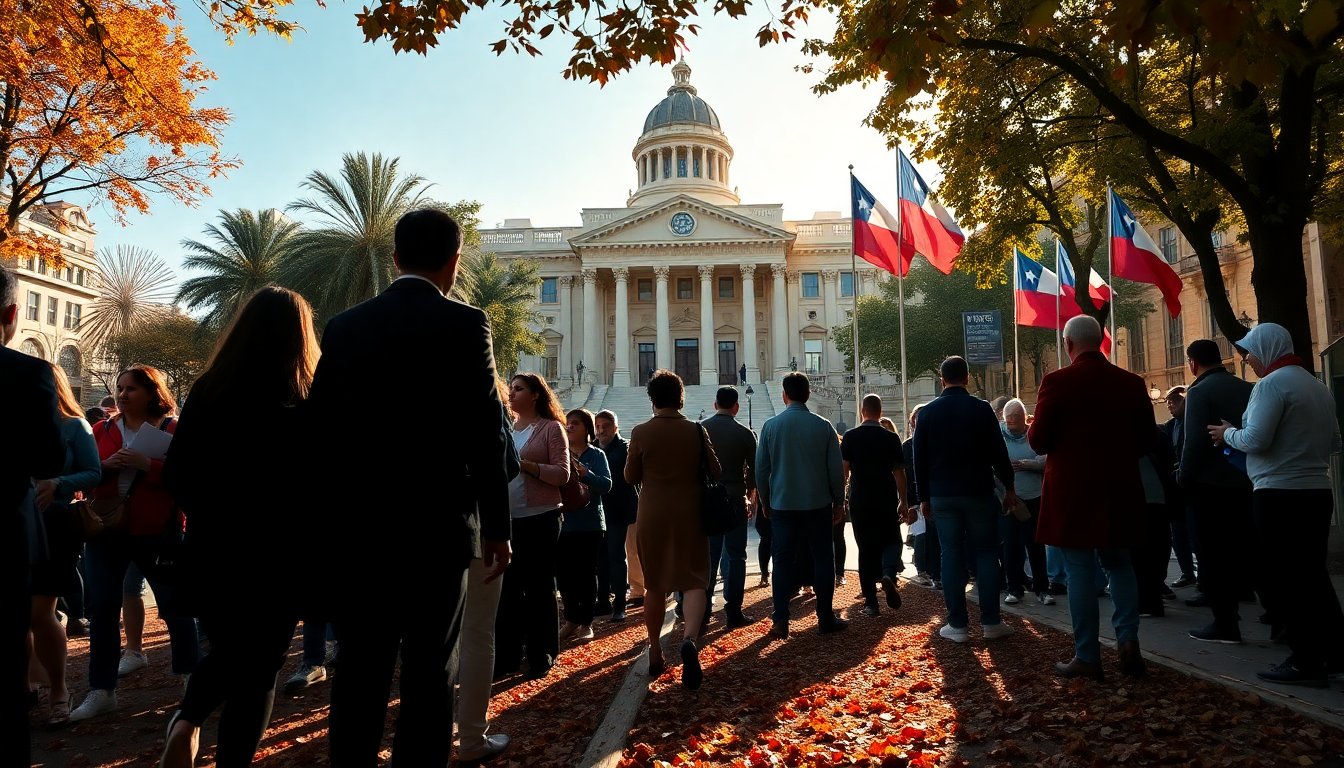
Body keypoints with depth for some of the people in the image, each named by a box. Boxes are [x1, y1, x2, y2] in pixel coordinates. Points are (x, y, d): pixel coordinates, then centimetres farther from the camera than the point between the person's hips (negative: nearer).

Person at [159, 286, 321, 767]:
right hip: (276, 557, -3)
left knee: (227, 653, 25)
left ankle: (186, 723, 5)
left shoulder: (207, 390, -2)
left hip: (210, 551, 4)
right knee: (259, 667, 11)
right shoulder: (307, 401, -13)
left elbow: (175, 476, 3)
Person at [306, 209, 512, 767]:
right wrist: (496, 527, 0)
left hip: (357, 528, 4)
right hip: (435, 527, -4)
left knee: (359, 672, 14)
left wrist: (328, 520, 15)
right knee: (429, 676, 6)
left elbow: (321, 431, 6)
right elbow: (484, 435, -9)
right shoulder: (465, 324, -7)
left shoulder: (344, 326, 5)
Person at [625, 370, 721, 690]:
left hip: (652, 515, 1)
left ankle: (655, 651, 24)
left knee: (655, 585, 14)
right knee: (693, 580, 3)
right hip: (689, 514, -1)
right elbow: (715, 472, 1)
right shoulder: (696, 430, -7)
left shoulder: (640, 433, -8)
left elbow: (631, 477, 0)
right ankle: (690, 638, -23)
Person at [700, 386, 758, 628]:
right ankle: (733, 613, 5)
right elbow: (754, 469, -1)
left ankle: (703, 609, 14)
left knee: (709, 555, 11)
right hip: (735, 499, -3)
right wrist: (748, 495, 14)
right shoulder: (745, 433, -4)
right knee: (735, 556, 4)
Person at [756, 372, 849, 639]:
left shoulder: (771, 426, -3)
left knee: (783, 561, 7)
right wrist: (839, 503, 9)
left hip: (782, 505, 1)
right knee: (823, 559, 10)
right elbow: (836, 469, -2)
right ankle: (826, 618, 14)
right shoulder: (823, 426, -4)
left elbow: (761, 469, 0)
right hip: (818, 505, 0)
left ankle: (780, 621, 6)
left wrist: (765, 502, 12)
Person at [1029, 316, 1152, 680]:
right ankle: (1128, 639, 10)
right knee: (1119, 564, 20)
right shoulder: (1133, 383, 2)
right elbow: (1146, 439, 9)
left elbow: (1038, 440, -10)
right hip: (1119, 491, 5)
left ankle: (1087, 657, 8)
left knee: (1080, 572, 3)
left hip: (1072, 492, -4)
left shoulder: (1057, 382, -13)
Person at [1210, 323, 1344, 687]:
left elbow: (1255, 440, -19)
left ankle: (1306, 662, 3)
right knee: (1312, 575, 16)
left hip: (1281, 496, -8)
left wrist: (1227, 433, -1)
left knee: (1284, 579, -1)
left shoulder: (1271, 384, -12)